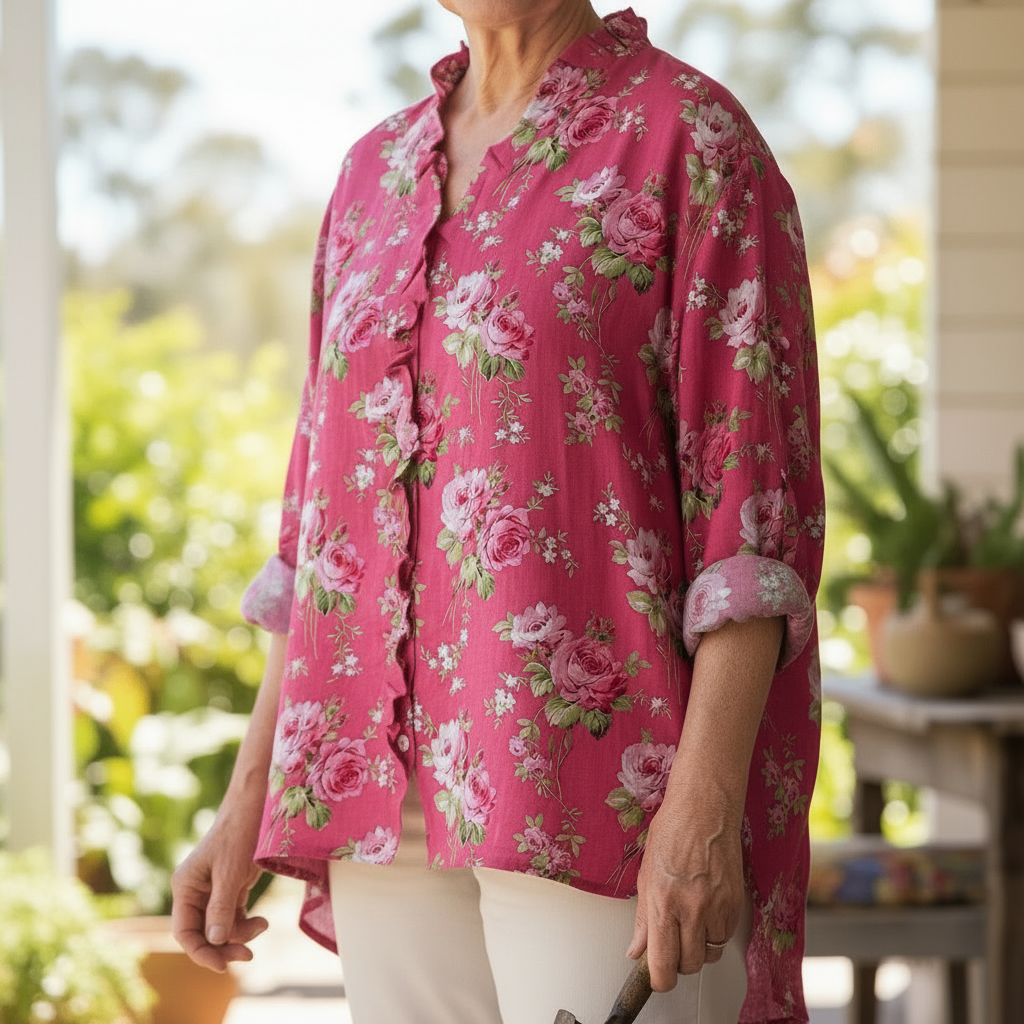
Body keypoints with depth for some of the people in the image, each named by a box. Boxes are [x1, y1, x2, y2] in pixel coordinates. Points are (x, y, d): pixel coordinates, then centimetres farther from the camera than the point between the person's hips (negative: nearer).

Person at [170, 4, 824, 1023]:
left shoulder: (692, 141, -3)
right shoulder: (376, 172, 16)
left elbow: (754, 512, -9)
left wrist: (707, 804, -18)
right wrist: (249, 803, 14)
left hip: (592, 780, -6)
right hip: (392, 797, 6)